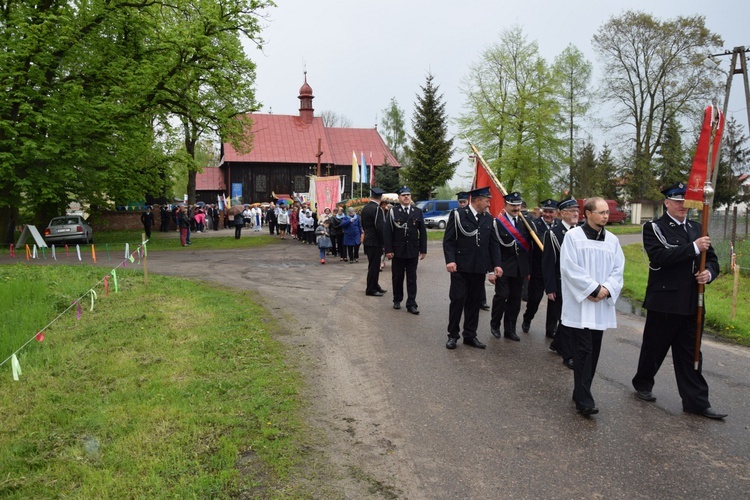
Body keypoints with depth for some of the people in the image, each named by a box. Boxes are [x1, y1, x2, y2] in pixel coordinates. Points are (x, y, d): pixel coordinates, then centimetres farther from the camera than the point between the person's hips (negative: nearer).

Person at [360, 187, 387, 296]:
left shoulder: (364, 208, 10)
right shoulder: (377, 209, -18)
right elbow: (380, 227, -20)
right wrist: (385, 242, -13)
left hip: (368, 241, 9)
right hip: (375, 242, -9)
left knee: (373, 265, 18)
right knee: (374, 266, -1)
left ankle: (375, 286, 28)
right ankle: (370, 289, 4)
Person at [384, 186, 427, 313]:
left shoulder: (418, 212, 4)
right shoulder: (393, 212, -2)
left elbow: (422, 232, 6)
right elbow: (387, 232, -5)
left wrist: (423, 250, 3)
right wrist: (388, 250, -10)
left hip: (413, 251, 1)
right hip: (398, 251, -1)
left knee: (412, 278, 3)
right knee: (397, 277, 10)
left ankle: (411, 304, 7)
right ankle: (397, 300, 25)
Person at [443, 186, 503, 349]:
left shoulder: (489, 219, 11)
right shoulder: (457, 214, -4)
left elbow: (494, 243, 10)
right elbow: (448, 240, -7)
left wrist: (496, 264, 0)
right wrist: (450, 260, -18)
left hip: (479, 269, 5)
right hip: (460, 267, -4)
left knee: (474, 302, 10)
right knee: (457, 300, -1)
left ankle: (470, 335, 20)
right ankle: (453, 335, 13)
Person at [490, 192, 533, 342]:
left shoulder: (525, 221, 8)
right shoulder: (498, 222, -6)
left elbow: (529, 245, 12)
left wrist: (528, 268, 11)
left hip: (520, 268, 5)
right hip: (504, 266, -4)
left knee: (515, 299, 9)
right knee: (502, 295, -5)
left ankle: (510, 329, 20)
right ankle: (495, 324, 17)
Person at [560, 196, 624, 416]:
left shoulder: (612, 240, 10)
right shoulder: (573, 236, -6)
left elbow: (618, 270, 6)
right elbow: (570, 268, -12)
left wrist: (606, 289, -12)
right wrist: (594, 288, -15)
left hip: (601, 305, 5)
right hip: (579, 303, -5)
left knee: (593, 351, 9)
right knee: (583, 351, -7)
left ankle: (581, 393, 20)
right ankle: (584, 400, -3)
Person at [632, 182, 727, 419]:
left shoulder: (697, 229, 12)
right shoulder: (654, 228, -5)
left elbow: (712, 260, 13)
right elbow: (659, 257, -21)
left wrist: (709, 273, -9)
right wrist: (694, 248, -24)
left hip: (691, 303, 5)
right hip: (664, 301, -5)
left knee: (690, 353, 8)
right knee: (654, 347, 10)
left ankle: (696, 402, 14)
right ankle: (642, 384, 30)